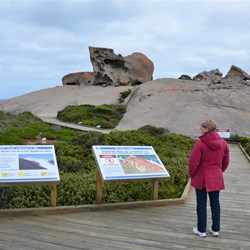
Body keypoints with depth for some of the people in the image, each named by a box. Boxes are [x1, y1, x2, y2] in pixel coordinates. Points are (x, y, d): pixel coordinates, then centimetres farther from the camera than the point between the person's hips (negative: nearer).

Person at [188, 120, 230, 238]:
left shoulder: (201, 143, -17)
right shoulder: (223, 143, 0)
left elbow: (193, 161, -15)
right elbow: (226, 161, 9)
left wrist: (192, 174, 1)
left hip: (201, 178, -4)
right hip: (216, 178, 5)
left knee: (201, 204, 6)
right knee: (215, 203, 14)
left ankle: (201, 230, 15)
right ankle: (215, 229, 22)